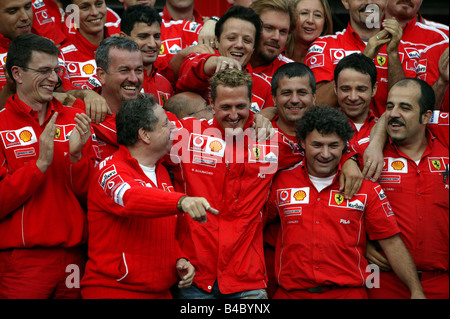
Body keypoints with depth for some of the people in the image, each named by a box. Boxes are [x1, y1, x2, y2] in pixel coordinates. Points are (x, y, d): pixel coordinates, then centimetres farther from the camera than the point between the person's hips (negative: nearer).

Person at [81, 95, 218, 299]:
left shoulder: (162, 173, 14)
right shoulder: (111, 170, -12)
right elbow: (130, 198, -35)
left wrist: (179, 259, 2)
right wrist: (181, 201, -51)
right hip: (114, 290, -7)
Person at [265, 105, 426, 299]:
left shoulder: (365, 187, 4)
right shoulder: (280, 182, 6)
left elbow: (391, 243, 4)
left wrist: (417, 291, -2)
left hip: (349, 292, 0)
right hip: (292, 292, 0)